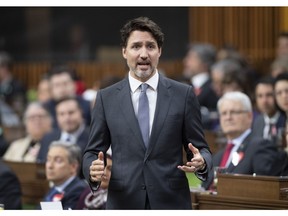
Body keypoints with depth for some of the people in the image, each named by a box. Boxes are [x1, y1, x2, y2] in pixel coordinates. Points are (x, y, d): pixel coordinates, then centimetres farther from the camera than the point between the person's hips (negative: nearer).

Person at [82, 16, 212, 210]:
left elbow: (201, 149, 5)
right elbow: (93, 152, 8)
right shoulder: (107, 98, 5)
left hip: (171, 203, -1)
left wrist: (201, 162, -18)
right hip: (124, 203, 1)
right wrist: (94, 171, -15)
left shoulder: (183, 94, 3)